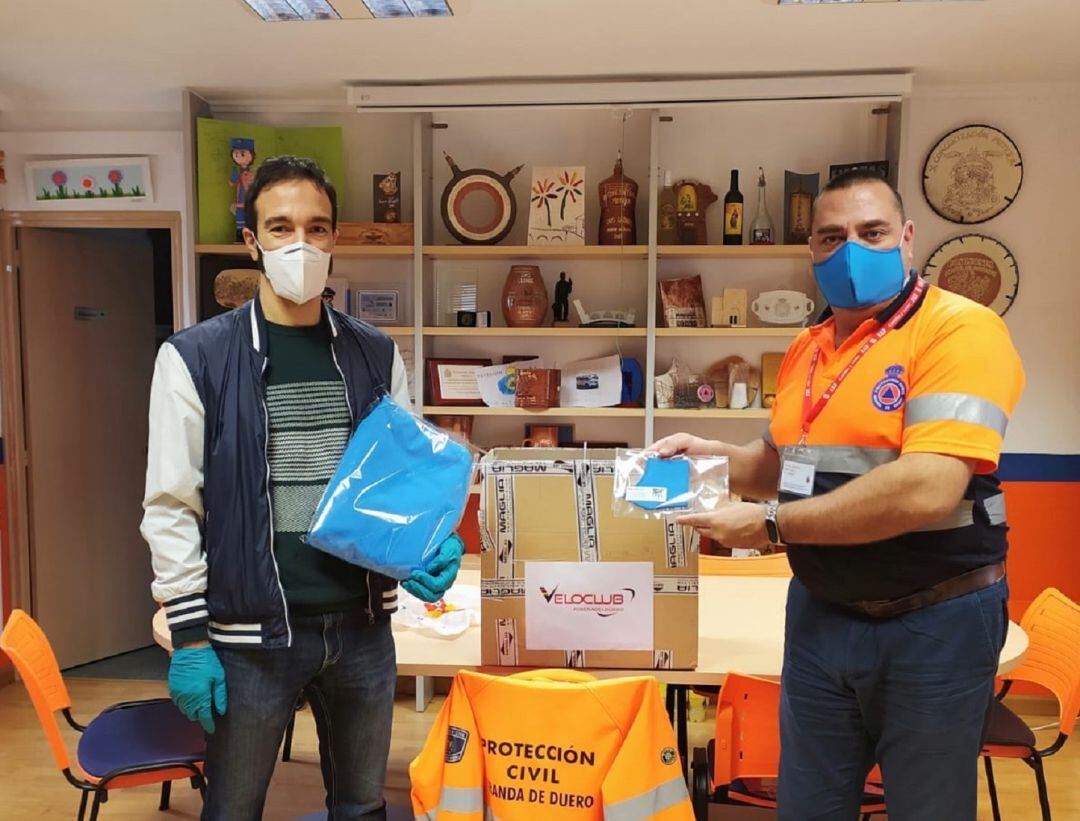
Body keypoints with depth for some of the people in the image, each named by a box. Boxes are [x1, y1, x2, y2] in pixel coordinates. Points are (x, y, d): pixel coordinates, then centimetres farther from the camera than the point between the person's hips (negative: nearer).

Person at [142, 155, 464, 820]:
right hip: (251, 635, -2)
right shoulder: (195, 358, -6)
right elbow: (173, 508, -5)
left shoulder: (375, 355, 4)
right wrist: (189, 640, -8)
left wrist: (437, 543, -8)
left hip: (364, 626, 3)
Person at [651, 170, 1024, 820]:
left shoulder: (960, 329, -16)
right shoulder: (806, 348, 7)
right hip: (820, 612, 7)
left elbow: (927, 490, -27)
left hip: (934, 620, -6)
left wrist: (771, 524, -22)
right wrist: (713, 455, 1)